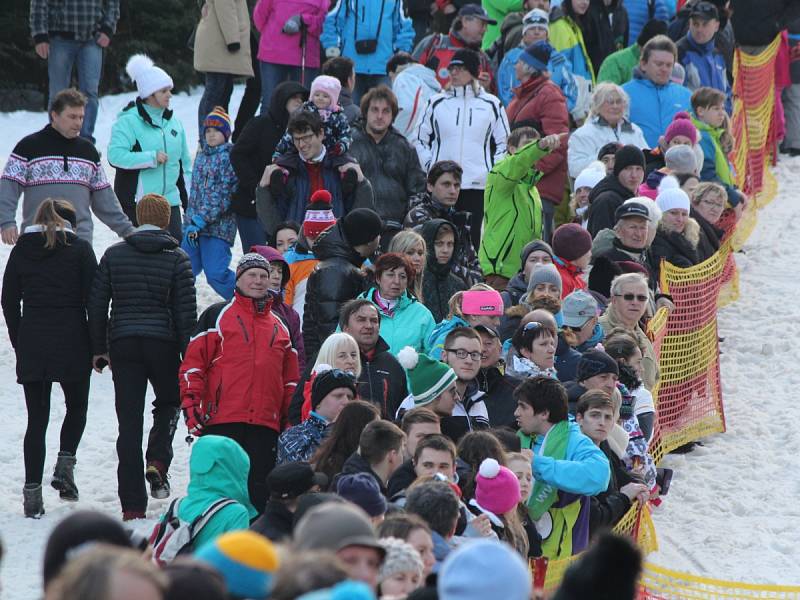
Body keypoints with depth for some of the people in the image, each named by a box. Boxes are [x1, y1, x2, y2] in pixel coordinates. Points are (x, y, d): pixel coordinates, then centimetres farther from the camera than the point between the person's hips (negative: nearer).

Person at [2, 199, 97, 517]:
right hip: (71, 344, -2)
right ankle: (65, 465, -2)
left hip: (32, 345, 2)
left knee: (36, 419, 7)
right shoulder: (79, 249, -2)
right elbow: (93, 299, -5)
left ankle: (32, 492, 0)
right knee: (76, 407, 19)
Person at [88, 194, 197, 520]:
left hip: (123, 345, 1)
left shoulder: (114, 255, 4)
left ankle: (132, 505, -2)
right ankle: (157, 461, -3)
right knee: (169, 402, 23)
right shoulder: (177, 258, -3)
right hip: (163, 344, -1)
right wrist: (190, 357, 2)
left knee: (129, 421, 2)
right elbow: (186, 312, -4)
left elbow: (97, 304, 4)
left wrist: (98, 349, 13)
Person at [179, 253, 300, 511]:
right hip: (222, 423, -4)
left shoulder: (280, 327, 20)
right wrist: (191, 405, -9)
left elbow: (291, 379, 23)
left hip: (266, 424, 4)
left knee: (260, 490, 2)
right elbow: (193, 364, 1)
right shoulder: (217, 316, 6)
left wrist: (290, 420, 16)